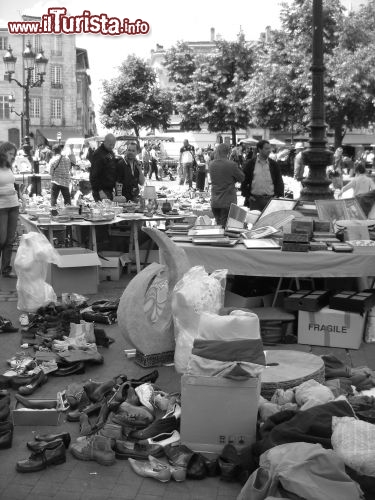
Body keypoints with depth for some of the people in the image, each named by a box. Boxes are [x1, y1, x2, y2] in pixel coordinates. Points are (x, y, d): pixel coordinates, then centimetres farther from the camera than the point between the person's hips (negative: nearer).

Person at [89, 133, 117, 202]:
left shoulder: (111, 153, 15)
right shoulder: (98, 153, -12)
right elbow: (94, 175, -17)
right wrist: (100, 191, -23)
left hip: (109, 190, 8)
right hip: (102, 191, -8)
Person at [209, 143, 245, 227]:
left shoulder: (211, 164, 1)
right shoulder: (231, 164, -15)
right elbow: (241, 178, -5)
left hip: (215, 201, 5)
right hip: (228, 201, -5)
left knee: (218, 225, 15)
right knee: (225, 226, 0)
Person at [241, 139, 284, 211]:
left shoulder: (274, 165, 9)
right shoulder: (250, 164, 4)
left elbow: (279, 182, 11)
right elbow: (243, 181, 7)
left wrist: (278, 195, 0)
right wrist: (247, 195, -2)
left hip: (270, 199, 1)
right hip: (255, 199, -1)